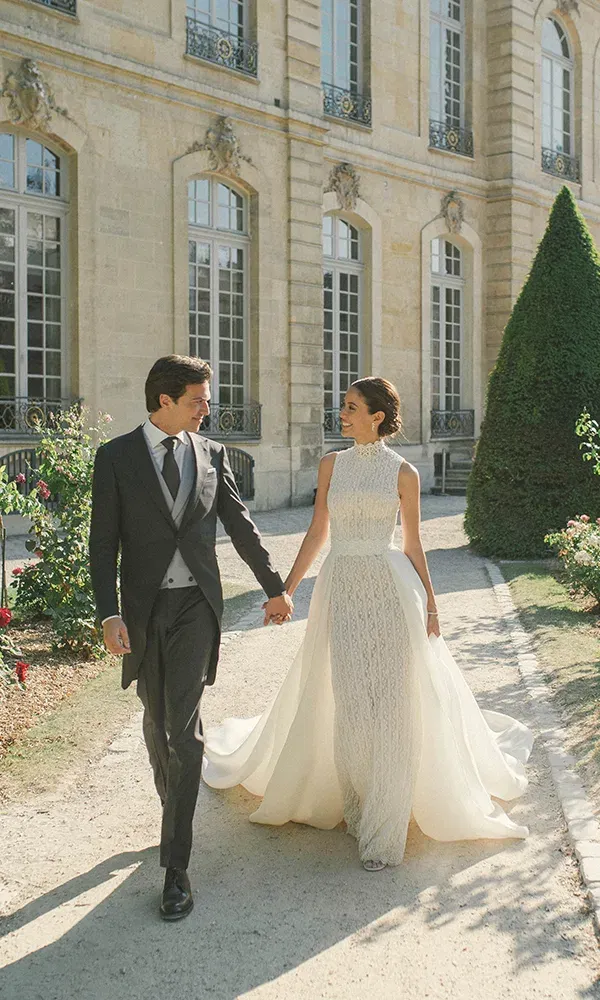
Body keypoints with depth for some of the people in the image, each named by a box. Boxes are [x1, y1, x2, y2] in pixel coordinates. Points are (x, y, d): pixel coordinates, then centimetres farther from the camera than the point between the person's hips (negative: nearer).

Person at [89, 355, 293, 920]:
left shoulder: (211, 454, 5)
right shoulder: (116, 456, -2)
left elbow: (240, 525, 12)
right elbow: (103, 542, -4)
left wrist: (274, 587, 17)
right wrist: (109, 614, -14)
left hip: (196, 605, 0)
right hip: (143, 608, 0)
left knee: (184, 729, -7)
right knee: (156, 720, 16)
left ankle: (176, 863, -2)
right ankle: (173, 807, 41)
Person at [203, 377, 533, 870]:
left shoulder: (403, 473, 1)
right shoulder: (331, 465, 9)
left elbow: (413, 544, 5)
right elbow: (317, 531, 12)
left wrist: (430, 603, 2)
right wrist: (286, 588, 9)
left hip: (390, 588, -2)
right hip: (340, 588, 3)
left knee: (388, 704, -3)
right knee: (345, 704, 4)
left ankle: (382, 829, 7)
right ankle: (356, 804, 25)